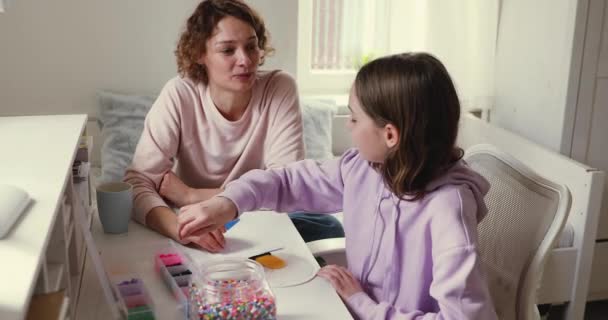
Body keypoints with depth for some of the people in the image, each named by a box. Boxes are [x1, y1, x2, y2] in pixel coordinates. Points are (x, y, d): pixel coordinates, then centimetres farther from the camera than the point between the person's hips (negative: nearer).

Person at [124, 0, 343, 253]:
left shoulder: (280, 89, -16)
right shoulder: (178, 96, -16)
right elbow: (137, 182, -23)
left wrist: (191, 196, -22)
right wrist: (179, 227, -44)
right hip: (196, 226, 0)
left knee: (329, 229, -24)